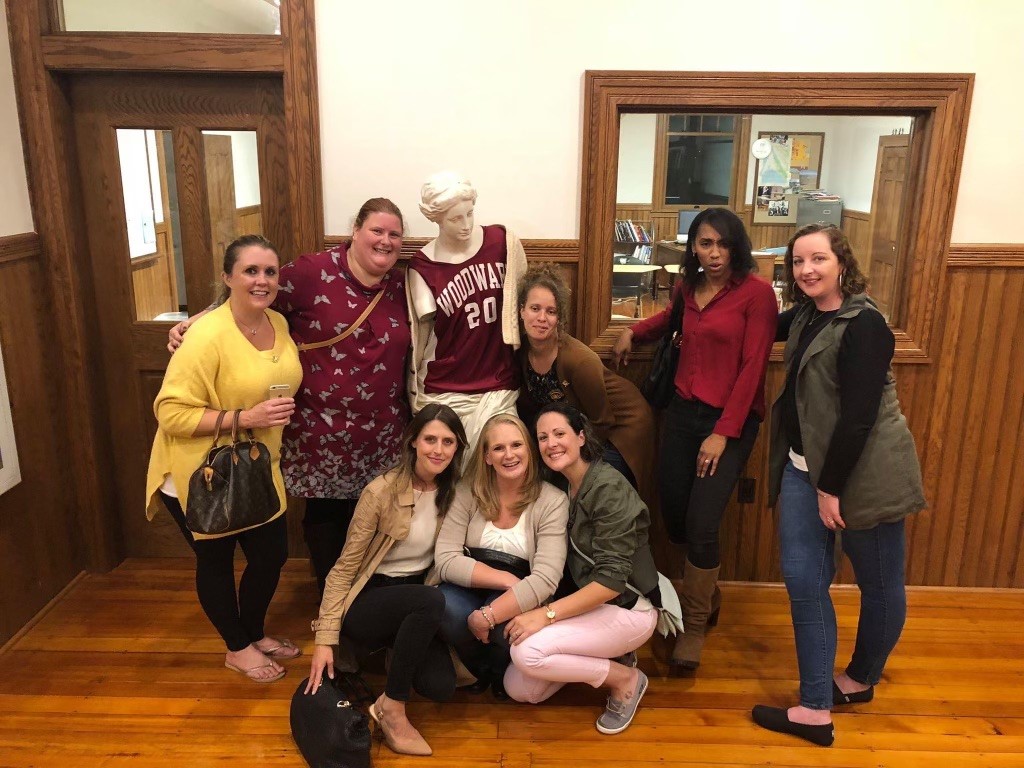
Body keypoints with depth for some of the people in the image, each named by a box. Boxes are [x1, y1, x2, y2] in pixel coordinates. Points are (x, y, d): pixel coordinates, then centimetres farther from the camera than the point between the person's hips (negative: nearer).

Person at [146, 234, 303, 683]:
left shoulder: (279, 324, -2)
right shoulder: (208, 336, -25)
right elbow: (172, 413, -26)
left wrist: (273, 434, 6)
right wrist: (245, 418, -31)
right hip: (201, 476, -6)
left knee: (272, 555, 14)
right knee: (216, 561, 12)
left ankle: (255, 634, 40)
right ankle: (237, 649, 35)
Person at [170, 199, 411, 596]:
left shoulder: (400, 287, 5)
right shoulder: (313, 272, -11)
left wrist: (410, 419, 16)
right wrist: (199, 322, -18)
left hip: (381, 436, 4)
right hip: (322, 432, -3)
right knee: (324, 514, 12)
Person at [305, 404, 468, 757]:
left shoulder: (453, 491, -4)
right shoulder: (381, 492, -18)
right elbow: (344, 568, -14)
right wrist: (325, 639, -17)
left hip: (418, 597, 4)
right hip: (369, 599, -4)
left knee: (440, 686, -21)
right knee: (432, 600, -36)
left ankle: (396, 647, 12)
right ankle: (391, 708, -17)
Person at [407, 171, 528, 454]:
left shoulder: (503, 241, -2)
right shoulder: (423, 264, -4)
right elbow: (422, 328, 3)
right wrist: (413, 383, 3)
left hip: (498, 385, 1)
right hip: (443, 391, 0)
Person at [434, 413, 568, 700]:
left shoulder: (553, 501, -12)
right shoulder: (468, 495, -4)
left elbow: (546, 579, -21)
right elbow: (446, 560, -12)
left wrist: (489, 616, -27)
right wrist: (507, 579, -21)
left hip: (517, 602, -1)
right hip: (470, 591, 2)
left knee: (503, 621, -35)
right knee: (446, 608, -32)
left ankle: (501, 672, 4)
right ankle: (479, 668, 4)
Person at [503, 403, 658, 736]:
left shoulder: (608, 488, -21)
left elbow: (612, 580, -25)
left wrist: (547, 614, -27)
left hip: (626, 607, -7)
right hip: (584, 602, 7)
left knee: (528, 652, -25)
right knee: (518, 689, -2)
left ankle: (625, 678, -3)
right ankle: (605, 658, 15)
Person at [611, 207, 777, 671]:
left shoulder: (756, 293, -9)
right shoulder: (688, 288, 9)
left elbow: (752, 368, -13)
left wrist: (723, 433, -16)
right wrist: (633, 333, 17)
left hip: (731, 420, -6)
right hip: (683, 410, 6)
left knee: (701, 524, -9)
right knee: (674, 517, 8)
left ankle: (695, 626, 15)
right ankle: (705, 594, 36)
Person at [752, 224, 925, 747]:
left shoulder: (863, 325, -16)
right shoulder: (805, 316, 8)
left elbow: (858, 416, -21)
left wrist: (831, 487, -19)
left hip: (862, 471, -7)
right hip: (803, 467, 7)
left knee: (879, 584, 11)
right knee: (803, 580, 3)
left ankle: (860, 680, 35)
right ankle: (816, 710, 12)